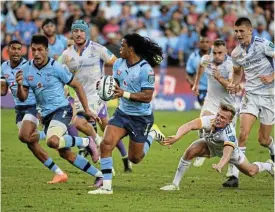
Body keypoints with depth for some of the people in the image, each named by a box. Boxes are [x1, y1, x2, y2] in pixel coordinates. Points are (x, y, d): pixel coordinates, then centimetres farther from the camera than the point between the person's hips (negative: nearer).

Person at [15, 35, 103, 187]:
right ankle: (99, 175, 20)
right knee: (65, 154, 7)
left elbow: (76, 86, -3)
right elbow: (23, 98, 3)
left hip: (61, 110, -6)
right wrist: (20, 85, -18)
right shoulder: (26, 69, 1)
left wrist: (87, 110, -3)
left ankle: (86, 142, -9)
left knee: (52, 141, -34)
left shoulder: (56, 68, -13)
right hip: (46, 115, 6)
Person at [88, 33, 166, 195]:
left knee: (135, 158, 9)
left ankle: (152, 135, 38)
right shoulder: (119, 64, 0)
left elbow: (147, 96, -23)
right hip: (122, 113, 5)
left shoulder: (146, 69, -21)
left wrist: (125, 94, -33)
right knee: (106, 143, -17)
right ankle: (106, 186, -10)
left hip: (141, 117, -5)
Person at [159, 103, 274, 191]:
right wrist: (177, 137, -73)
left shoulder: (229, 132, -44)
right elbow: (190, 125, -54)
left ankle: (268, 166, 46)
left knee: (251, 172, 9)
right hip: (209, 144, 1)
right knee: (190, 152, -27)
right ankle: (175, 184, -11)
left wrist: (219, 165, -78)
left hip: (228, 148, -1)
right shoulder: (210, 120, -40)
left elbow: (227, 153, -57)